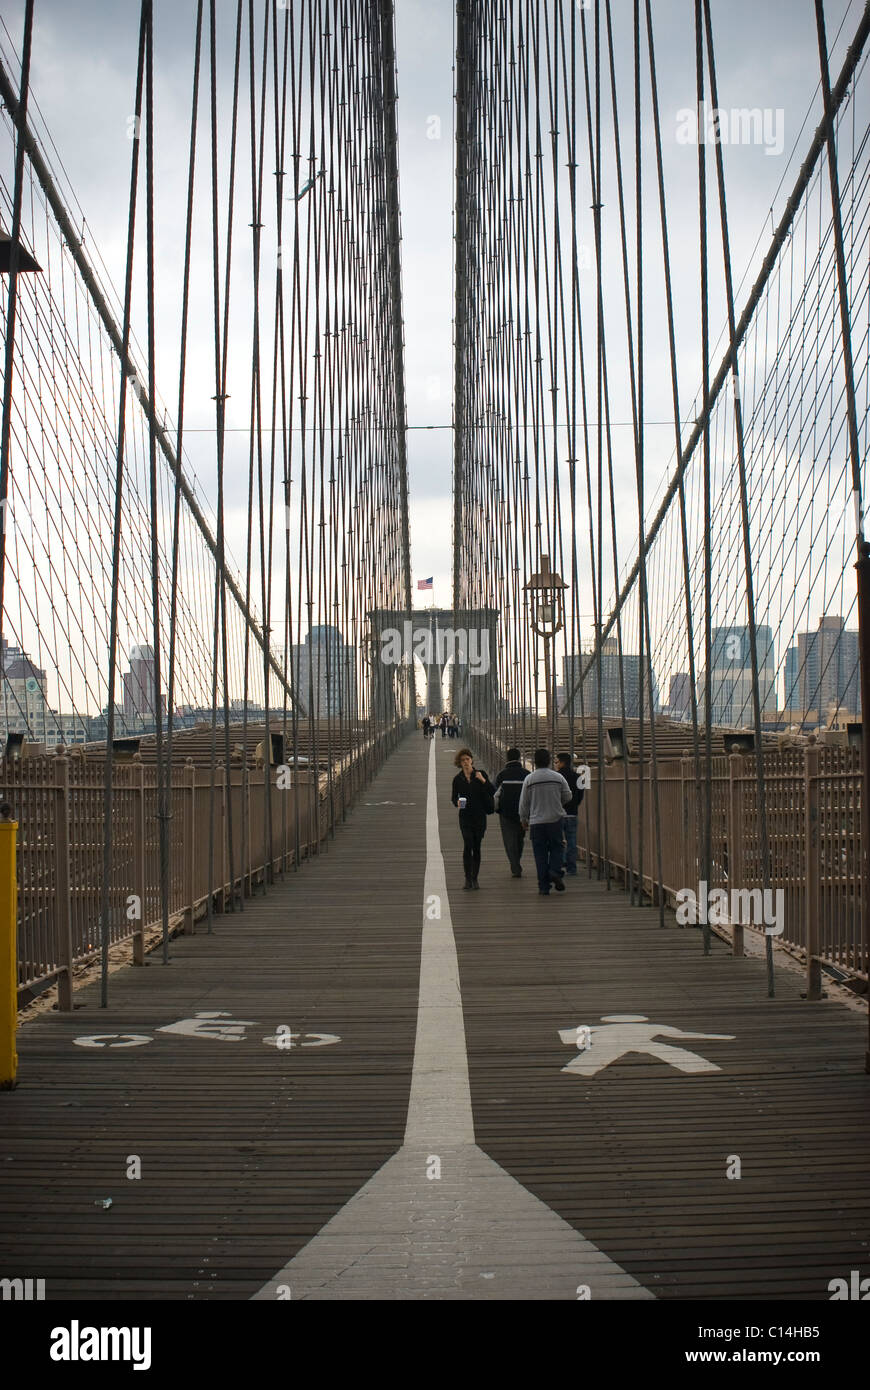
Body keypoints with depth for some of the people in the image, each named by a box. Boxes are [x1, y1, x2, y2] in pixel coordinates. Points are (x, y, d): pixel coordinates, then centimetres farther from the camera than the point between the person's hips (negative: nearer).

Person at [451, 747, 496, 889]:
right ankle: (467, 878, -7)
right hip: (465, 816, -1)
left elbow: (493, 792, -3)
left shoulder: (480, 774, 1)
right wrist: (457, 802, -11)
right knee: (467, 844, -15)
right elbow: (454, 797, 11)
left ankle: (474, 879, 15)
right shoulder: (458, 779, 3)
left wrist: (483, 780, -16)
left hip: (480, 815, 1)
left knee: (477, 847, 5)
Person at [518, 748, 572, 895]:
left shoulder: (529, 779, -5)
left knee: (540, 853, 4)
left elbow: (524, 802, 1)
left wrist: (523, 819, 15)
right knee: (556, 847, 14)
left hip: (536, 821, 0)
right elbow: (568, 797, 7)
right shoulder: (558, 777, -2)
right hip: (555, 819, 0)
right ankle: (555, 871, -11)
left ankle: (543, 886, 4)